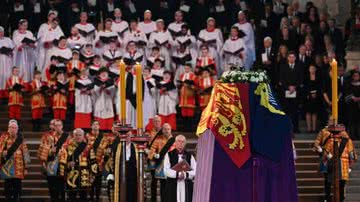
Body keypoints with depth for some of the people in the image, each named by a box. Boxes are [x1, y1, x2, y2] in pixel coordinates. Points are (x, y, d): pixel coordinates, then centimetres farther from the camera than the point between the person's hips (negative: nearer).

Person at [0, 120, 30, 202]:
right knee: (8, 186, 2)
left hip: (18, 169, 1)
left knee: (17, 187, 1)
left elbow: (25, 153, 8)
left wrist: (26, 167, 6)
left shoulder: (20, 139, 7)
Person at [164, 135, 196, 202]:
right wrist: (177, 174, -16)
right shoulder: (169, 155, 7)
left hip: (187, 187, 2)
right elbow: (166, 171, -4)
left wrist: (185, 174, -15)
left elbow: (195, 171, 1)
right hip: (172, 186, -2)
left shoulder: (189, 156, 13)